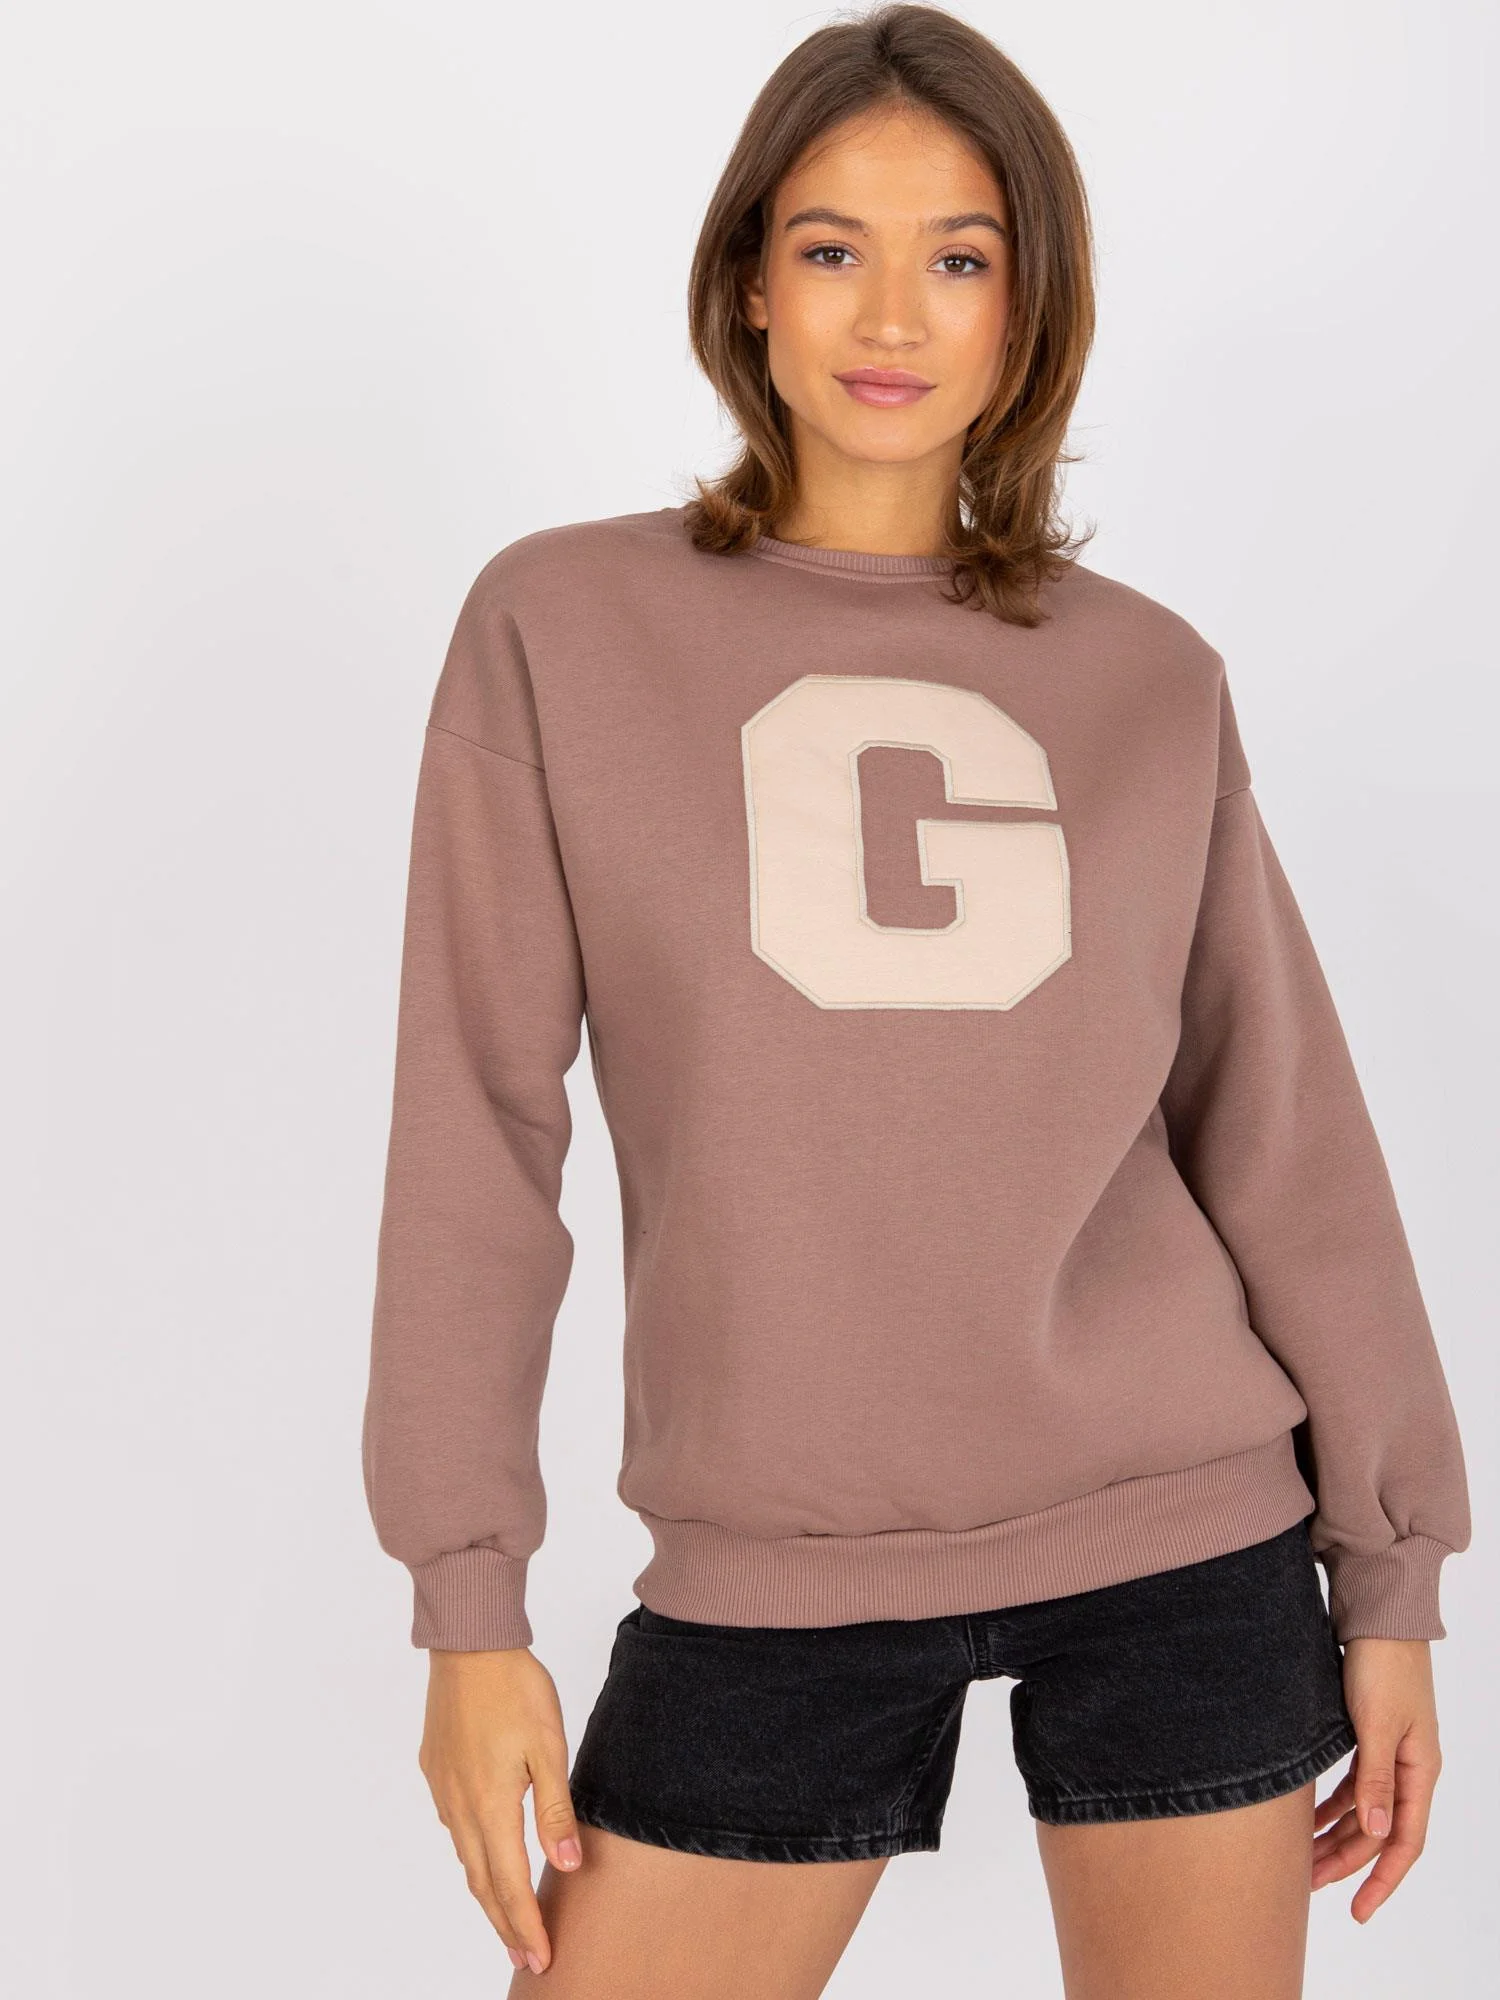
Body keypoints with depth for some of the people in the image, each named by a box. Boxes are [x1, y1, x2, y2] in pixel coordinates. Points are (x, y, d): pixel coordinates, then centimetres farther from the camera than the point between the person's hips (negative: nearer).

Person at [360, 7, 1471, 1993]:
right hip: (778, 1580, -1)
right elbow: (477, 1130, -2)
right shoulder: (564, 628, 0)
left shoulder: (1149, 681, 5)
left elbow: (1284, 1137, 7)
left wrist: (1389, 1575, 7)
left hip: (1187, 1549, 2)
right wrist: (470, 1602, -4)